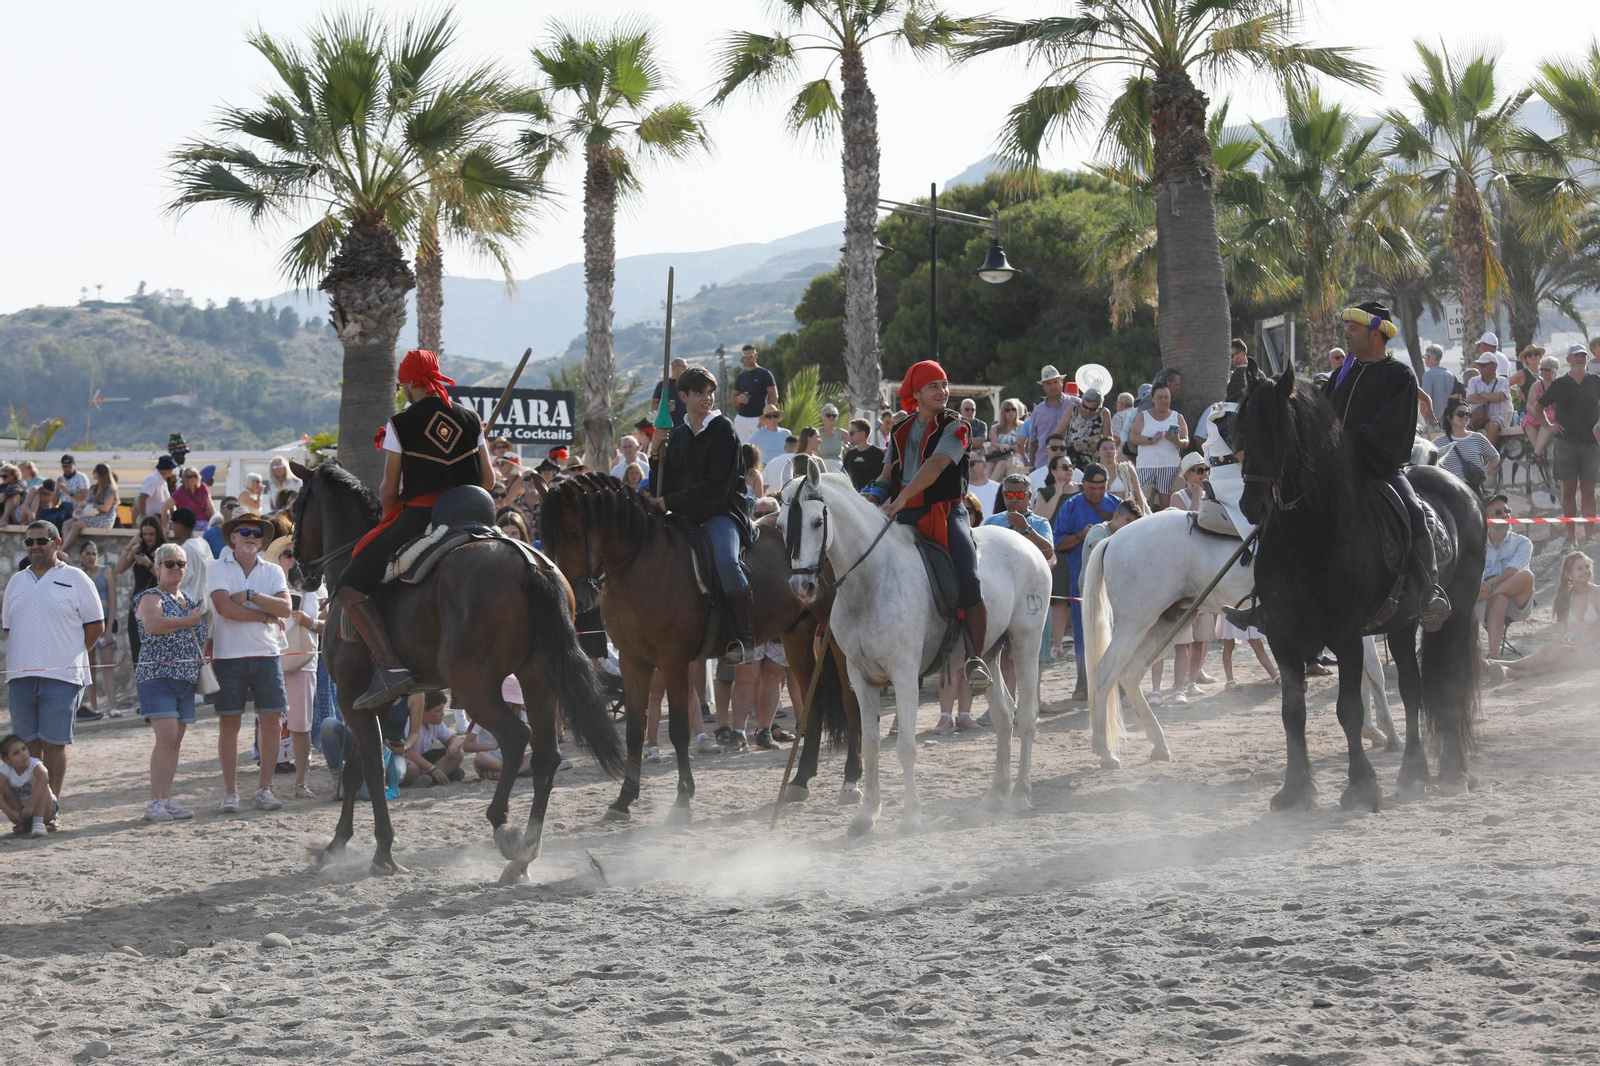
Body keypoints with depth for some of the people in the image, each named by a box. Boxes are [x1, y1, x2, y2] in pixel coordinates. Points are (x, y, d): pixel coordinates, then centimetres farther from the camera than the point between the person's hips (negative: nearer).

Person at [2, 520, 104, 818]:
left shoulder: (74, 579, 1)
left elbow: (96, 625, 1)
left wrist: (69, 655, -2)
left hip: (60, 677, -5)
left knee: (54, 743, -5)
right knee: (28, 745, 5)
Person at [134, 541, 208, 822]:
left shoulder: (191, 601, 18)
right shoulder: (151, 598, -4)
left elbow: (201, 638, 32)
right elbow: (153, 624, -26)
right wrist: (188, 621, -14)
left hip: (186, 680, 7)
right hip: (157, 677, -7)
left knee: (175, 741, 5)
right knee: (167, 737, -17)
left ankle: (166, 800, 7)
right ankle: (155, 803, -18)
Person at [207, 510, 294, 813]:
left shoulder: (273, 571, 10)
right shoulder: (218, 569, 1)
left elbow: (285, 608, -5)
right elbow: (225, 607, -14)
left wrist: (250, 596, -13)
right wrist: (266, 616, -8)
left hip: (266, 655, 3)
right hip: (228, 656, -3)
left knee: (271, 721, 0)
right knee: (229, 723, -1)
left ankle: (264, 788, 9)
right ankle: (230, 792, 5)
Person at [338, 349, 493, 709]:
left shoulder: (402, 424, -2)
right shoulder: (470, 419, 11)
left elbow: (389, 491, 0)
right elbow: (488, 481, 11)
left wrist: (391, 523, 19)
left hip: (417, 517, -6)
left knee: (349, 587, -4)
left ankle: (389, 667, -21)